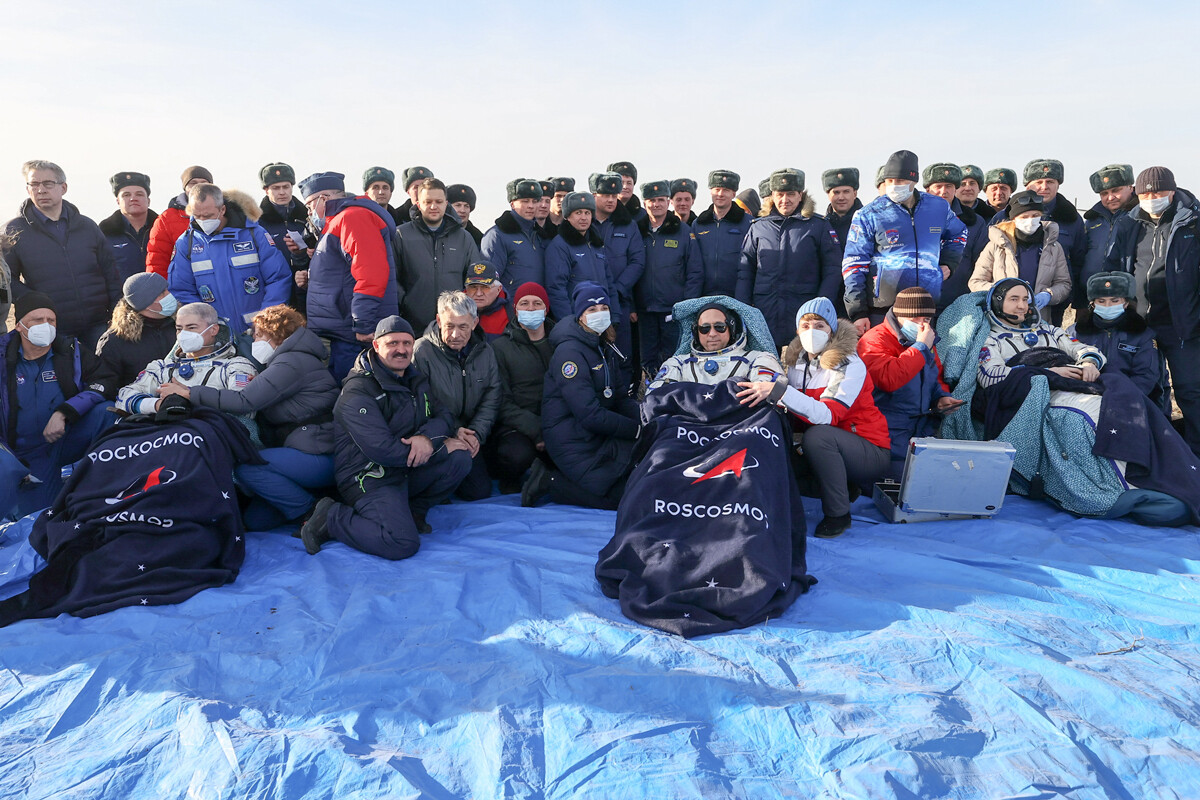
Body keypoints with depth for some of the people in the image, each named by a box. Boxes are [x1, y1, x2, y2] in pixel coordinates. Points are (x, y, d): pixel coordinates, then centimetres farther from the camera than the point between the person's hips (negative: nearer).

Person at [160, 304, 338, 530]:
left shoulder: (293, 362, -11)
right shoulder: (288, 361, 22)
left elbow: (244, 401, -20)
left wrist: (189, 393, -11)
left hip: (322, 458, -10)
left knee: (246, 466, -21)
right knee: (254, 520, 5)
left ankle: (310, 513, -10)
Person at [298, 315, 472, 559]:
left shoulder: (415, 379, 11)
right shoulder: (358, 391, -16)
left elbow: (443, 417, 7)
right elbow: (382, 450, -25)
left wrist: (428, 437, -19)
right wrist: (441, 449, -18)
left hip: (407, 473, 8)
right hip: (368, 478, -8)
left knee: (460, 459, -11)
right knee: (403, 544, -26)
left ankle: (412, 512, 5)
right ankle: (330, 518, -5)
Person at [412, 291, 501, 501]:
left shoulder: (485, 353, 3)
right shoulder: (422, 351, -13)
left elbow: (491, 402, 5)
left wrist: (477, 433, -11)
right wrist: (452, 432, -20)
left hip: (470, 437, 5)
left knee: (481, 490, -7)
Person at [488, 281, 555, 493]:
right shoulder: (500, 347, 4)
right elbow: (502, 403, -4)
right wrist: (536, 430, -17)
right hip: (515, 428, -3)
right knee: (518, 454, -36)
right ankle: (509, 481, 1)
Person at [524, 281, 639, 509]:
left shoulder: (606, 349, 12)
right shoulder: (570, 351, -16)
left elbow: (622, 399, 9)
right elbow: (590, 414, -22)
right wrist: (636, 430, -18)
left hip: (598, 435, 9)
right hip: (573, 443, -9)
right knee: (620, 497, -11)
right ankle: (550, 480, 0)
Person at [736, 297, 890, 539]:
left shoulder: (849, 365, -17)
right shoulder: (795, 363, 3)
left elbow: (828, 415, -33)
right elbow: (796, 419, 3)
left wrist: (777, 391, -43)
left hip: (869, 452, -7)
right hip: (826, 453, 7)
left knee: (818, 434, -34)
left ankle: (838, 514, -15)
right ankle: (844, 488, 8)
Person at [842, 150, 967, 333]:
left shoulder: (939, 208, 9)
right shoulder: (868, 215, -1)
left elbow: (958, 234, 31)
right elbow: (853, 266, -2)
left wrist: (948, 264, 13)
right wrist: (858, 313, -8)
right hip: (881, 309, -3)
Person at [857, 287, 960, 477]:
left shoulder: (927, 341, 18)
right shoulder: (875, 341, -9)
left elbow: (937, 378, 31)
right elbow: (888, 379, -26)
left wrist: (942, 397, 7)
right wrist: (920, 347, -17)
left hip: (924, 426, 7)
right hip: (891, 431, -7)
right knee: (904, 475, -22)